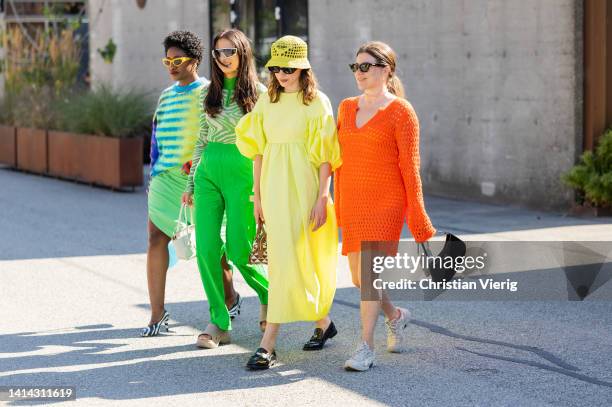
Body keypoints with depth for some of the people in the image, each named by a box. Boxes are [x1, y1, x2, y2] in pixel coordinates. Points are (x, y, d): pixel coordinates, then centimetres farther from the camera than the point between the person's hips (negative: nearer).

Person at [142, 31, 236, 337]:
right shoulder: (166, 96, 17)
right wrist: (155, 174, 19)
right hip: (166, 176, 6)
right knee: (156, 238, -6)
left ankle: (229, 299, 25)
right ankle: (157, 315, -4)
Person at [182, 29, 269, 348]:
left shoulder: (258, 92, -2)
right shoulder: (210, 92, 11)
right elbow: (201, 140, 16)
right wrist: (191, 184, 14)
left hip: (242, 174, -5)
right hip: (209, 174, 5)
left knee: (238, 250, -6)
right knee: (206, 248, -4)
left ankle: (268, 294, 26)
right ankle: (219, 322, 6)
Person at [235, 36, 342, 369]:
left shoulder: (317, 102, -4)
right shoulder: (266, 101, 11)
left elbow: (326, 155, -6)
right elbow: (258, 150, 12)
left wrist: (322, 198, -11)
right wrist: (257, 195, 10)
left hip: (302, 187, -6)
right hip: (272, 186, 6)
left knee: (286, 259, -11)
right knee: (282, 259, 11)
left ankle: (268, 344, -11)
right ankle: (322, 323, 30)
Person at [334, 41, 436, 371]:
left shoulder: (401, 112, -7)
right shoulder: (346, 108, 10)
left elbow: (410, 167, -7)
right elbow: (340, 161, 14)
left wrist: (418, 217, -8)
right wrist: (338, 206, 14)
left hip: (386, 202, -6)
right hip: (353, 202, 6)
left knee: (369, 271, -14)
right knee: (357, 276, 10)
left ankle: (366, 348, -7)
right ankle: (395, 316, 38)